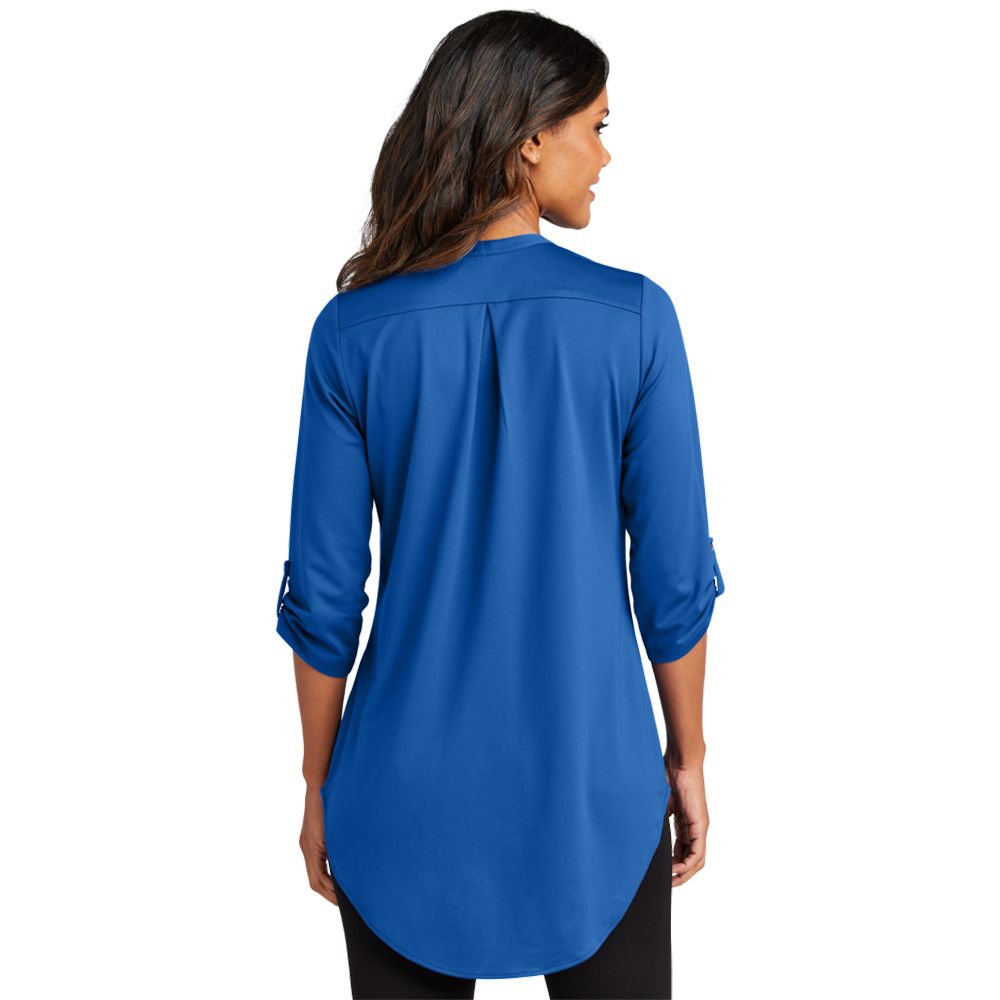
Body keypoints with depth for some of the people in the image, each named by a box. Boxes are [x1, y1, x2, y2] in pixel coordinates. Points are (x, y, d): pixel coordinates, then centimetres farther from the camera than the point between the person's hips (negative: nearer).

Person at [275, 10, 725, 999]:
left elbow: (325, 595, -5)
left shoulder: (354, 332, -9)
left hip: (410, 803, 1)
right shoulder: (634, 319, -12)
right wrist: (687, 754, 7)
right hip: (593, 790, -1)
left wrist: (319, 786, 7)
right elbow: (673, 576, -7)